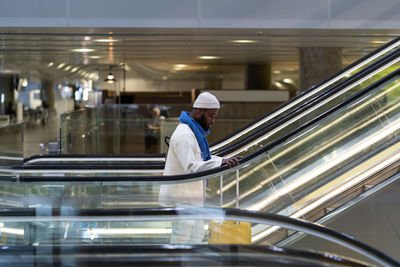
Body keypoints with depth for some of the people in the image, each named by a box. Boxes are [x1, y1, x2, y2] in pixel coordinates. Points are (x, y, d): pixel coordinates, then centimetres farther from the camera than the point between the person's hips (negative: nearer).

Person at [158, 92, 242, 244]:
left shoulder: (196, 132, 12)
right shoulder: (184, 135, -22)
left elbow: (203, 159, 21)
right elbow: (191, 168, -33)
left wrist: (227, 161, 7)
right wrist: (220, 162, -40)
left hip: (192, 196, 11)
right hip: (180, 198, -10)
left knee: (197, 235, 17)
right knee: (181, 239, -3)